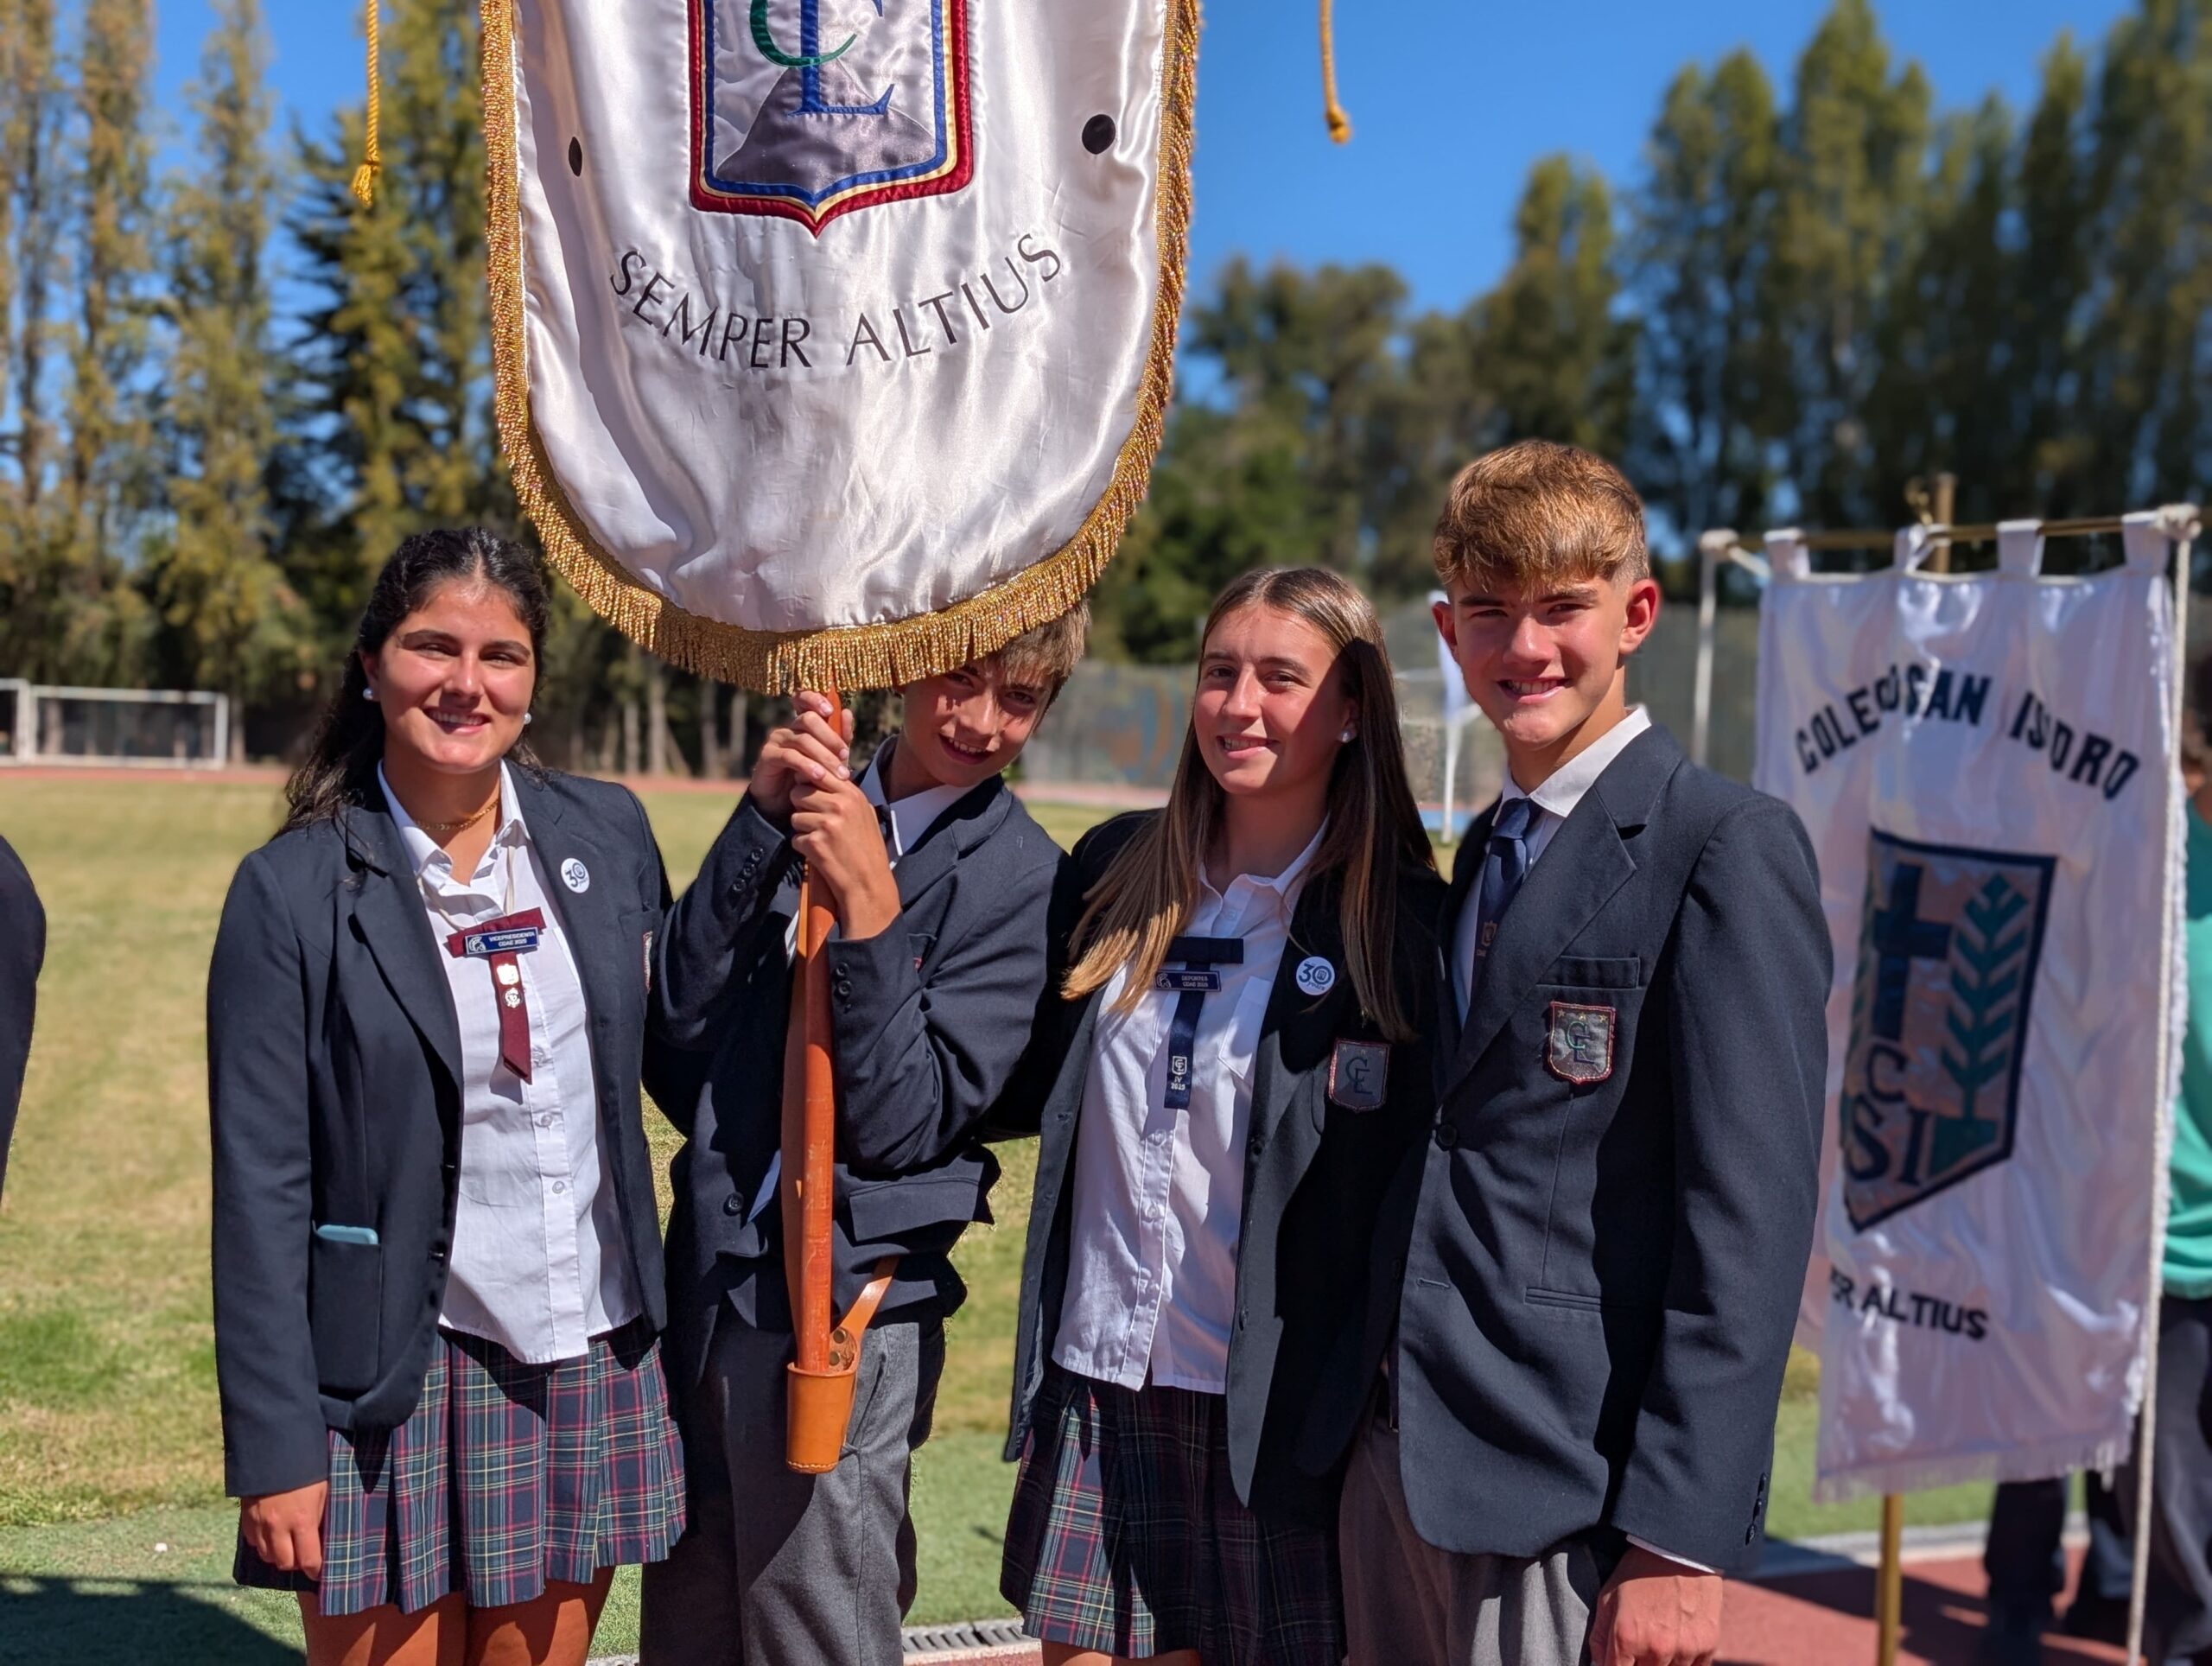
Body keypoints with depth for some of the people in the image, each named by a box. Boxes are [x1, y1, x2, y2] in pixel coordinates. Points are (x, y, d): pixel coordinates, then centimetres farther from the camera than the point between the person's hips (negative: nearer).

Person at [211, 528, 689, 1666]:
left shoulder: (608, 834, 2)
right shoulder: (294, 890, -8)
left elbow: (679, 1054, 11)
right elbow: (261, 1187, -8)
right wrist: (275, 1445, -10)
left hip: (593, 1365, 4)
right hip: (397, 1381, -3)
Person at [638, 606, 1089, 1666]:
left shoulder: (1020, 878, -8)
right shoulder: (817, 804, 4)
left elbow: (905, 1121, -13)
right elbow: (682, 1010, -5)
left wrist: (870, 910, -23)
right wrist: (765, 816, -14)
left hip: (841, 1307, -4)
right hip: (707, 1276, 4)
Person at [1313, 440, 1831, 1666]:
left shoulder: (1728, 849, -11)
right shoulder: (1484, 852, 14)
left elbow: (1749, 1219, -16)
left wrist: (1681, 1542, -18)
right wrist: (1372, 1417, 8)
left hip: (1568, 1493, -7)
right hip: (1395, 1456, 7)